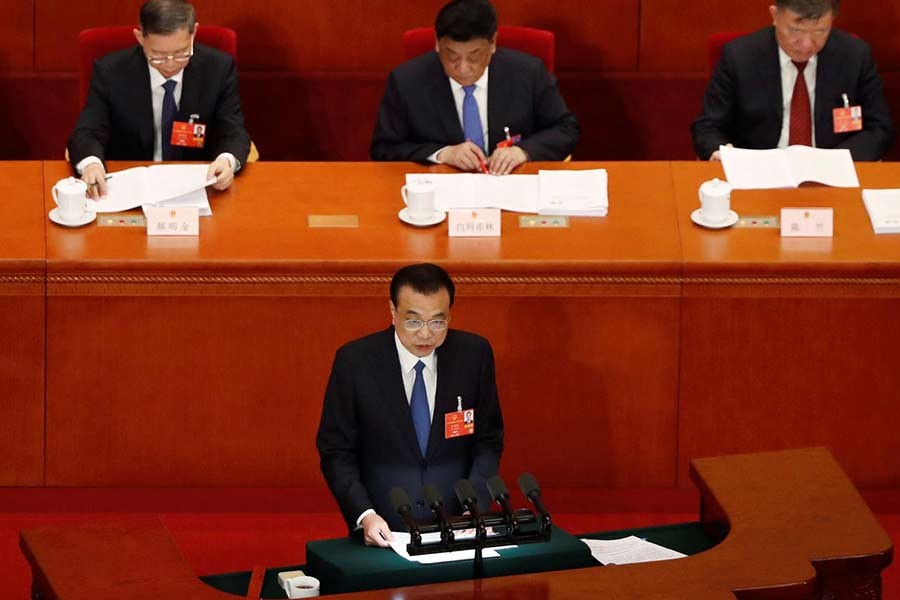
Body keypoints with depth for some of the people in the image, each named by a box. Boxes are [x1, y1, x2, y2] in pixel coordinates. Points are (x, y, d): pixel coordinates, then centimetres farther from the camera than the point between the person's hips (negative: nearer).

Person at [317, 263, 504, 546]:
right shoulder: (355, 361, -4)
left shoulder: (474, 354, 2)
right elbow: (336, 451, 0)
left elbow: (489, 441, 9)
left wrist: (474, 506, -6)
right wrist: (364, 515, -14)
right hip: (383, 533, -1)